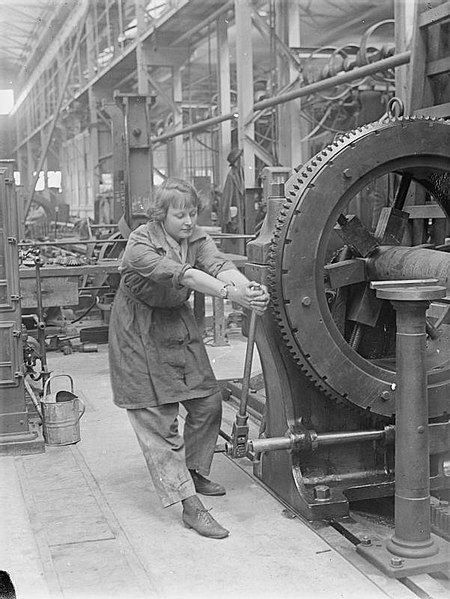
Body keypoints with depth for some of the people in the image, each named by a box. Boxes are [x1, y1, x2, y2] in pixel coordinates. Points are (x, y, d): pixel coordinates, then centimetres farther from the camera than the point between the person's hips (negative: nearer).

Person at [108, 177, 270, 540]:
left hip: (178, 323, 6)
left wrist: (249, 287, -46)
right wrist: (229, 293, -52)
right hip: (140, 333, -6)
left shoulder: (196, 238, -5)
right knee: (158, 419, -7)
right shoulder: (140, 245, -24)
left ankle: (193, 472, 30)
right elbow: (183, 275, -39)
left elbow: (219, 264, -25)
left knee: (208, 402, 6)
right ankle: (190, 506, -5)